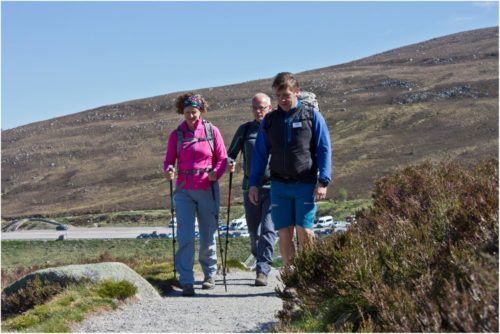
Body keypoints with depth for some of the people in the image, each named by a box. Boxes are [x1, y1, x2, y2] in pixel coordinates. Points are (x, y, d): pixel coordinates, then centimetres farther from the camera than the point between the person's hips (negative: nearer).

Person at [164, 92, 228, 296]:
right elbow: (168, 161, 7)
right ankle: (186, 281, -9)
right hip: (184, 191, 0)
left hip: (208, 190, 0)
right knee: (185, 237, -10)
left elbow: (223, 159, 3)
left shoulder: (211, 131, 3)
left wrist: (216, 173, -16)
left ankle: (210, 275, 26)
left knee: (208, 236, 8)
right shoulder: (176, 135, 5)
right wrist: (169, 170, -15)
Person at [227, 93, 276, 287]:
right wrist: (230, 164, -11)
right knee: (254, 231, 13)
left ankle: (262, 271, -10)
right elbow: (231, 153, 12)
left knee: (268, 230, -12)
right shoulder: (244, 130, 8)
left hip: (273, 187, -3)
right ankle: (258, 256, 39)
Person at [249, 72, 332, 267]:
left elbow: (324, 150, 0)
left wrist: (323, 181, -9)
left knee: (304, 232, -8)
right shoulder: (269, 120, 10)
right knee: (284, 233, 3)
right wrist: (253, 183, 8)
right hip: (279, 185, 3)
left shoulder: (312, 115, 2)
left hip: (305, 185, -3)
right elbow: (260, 154, 14)